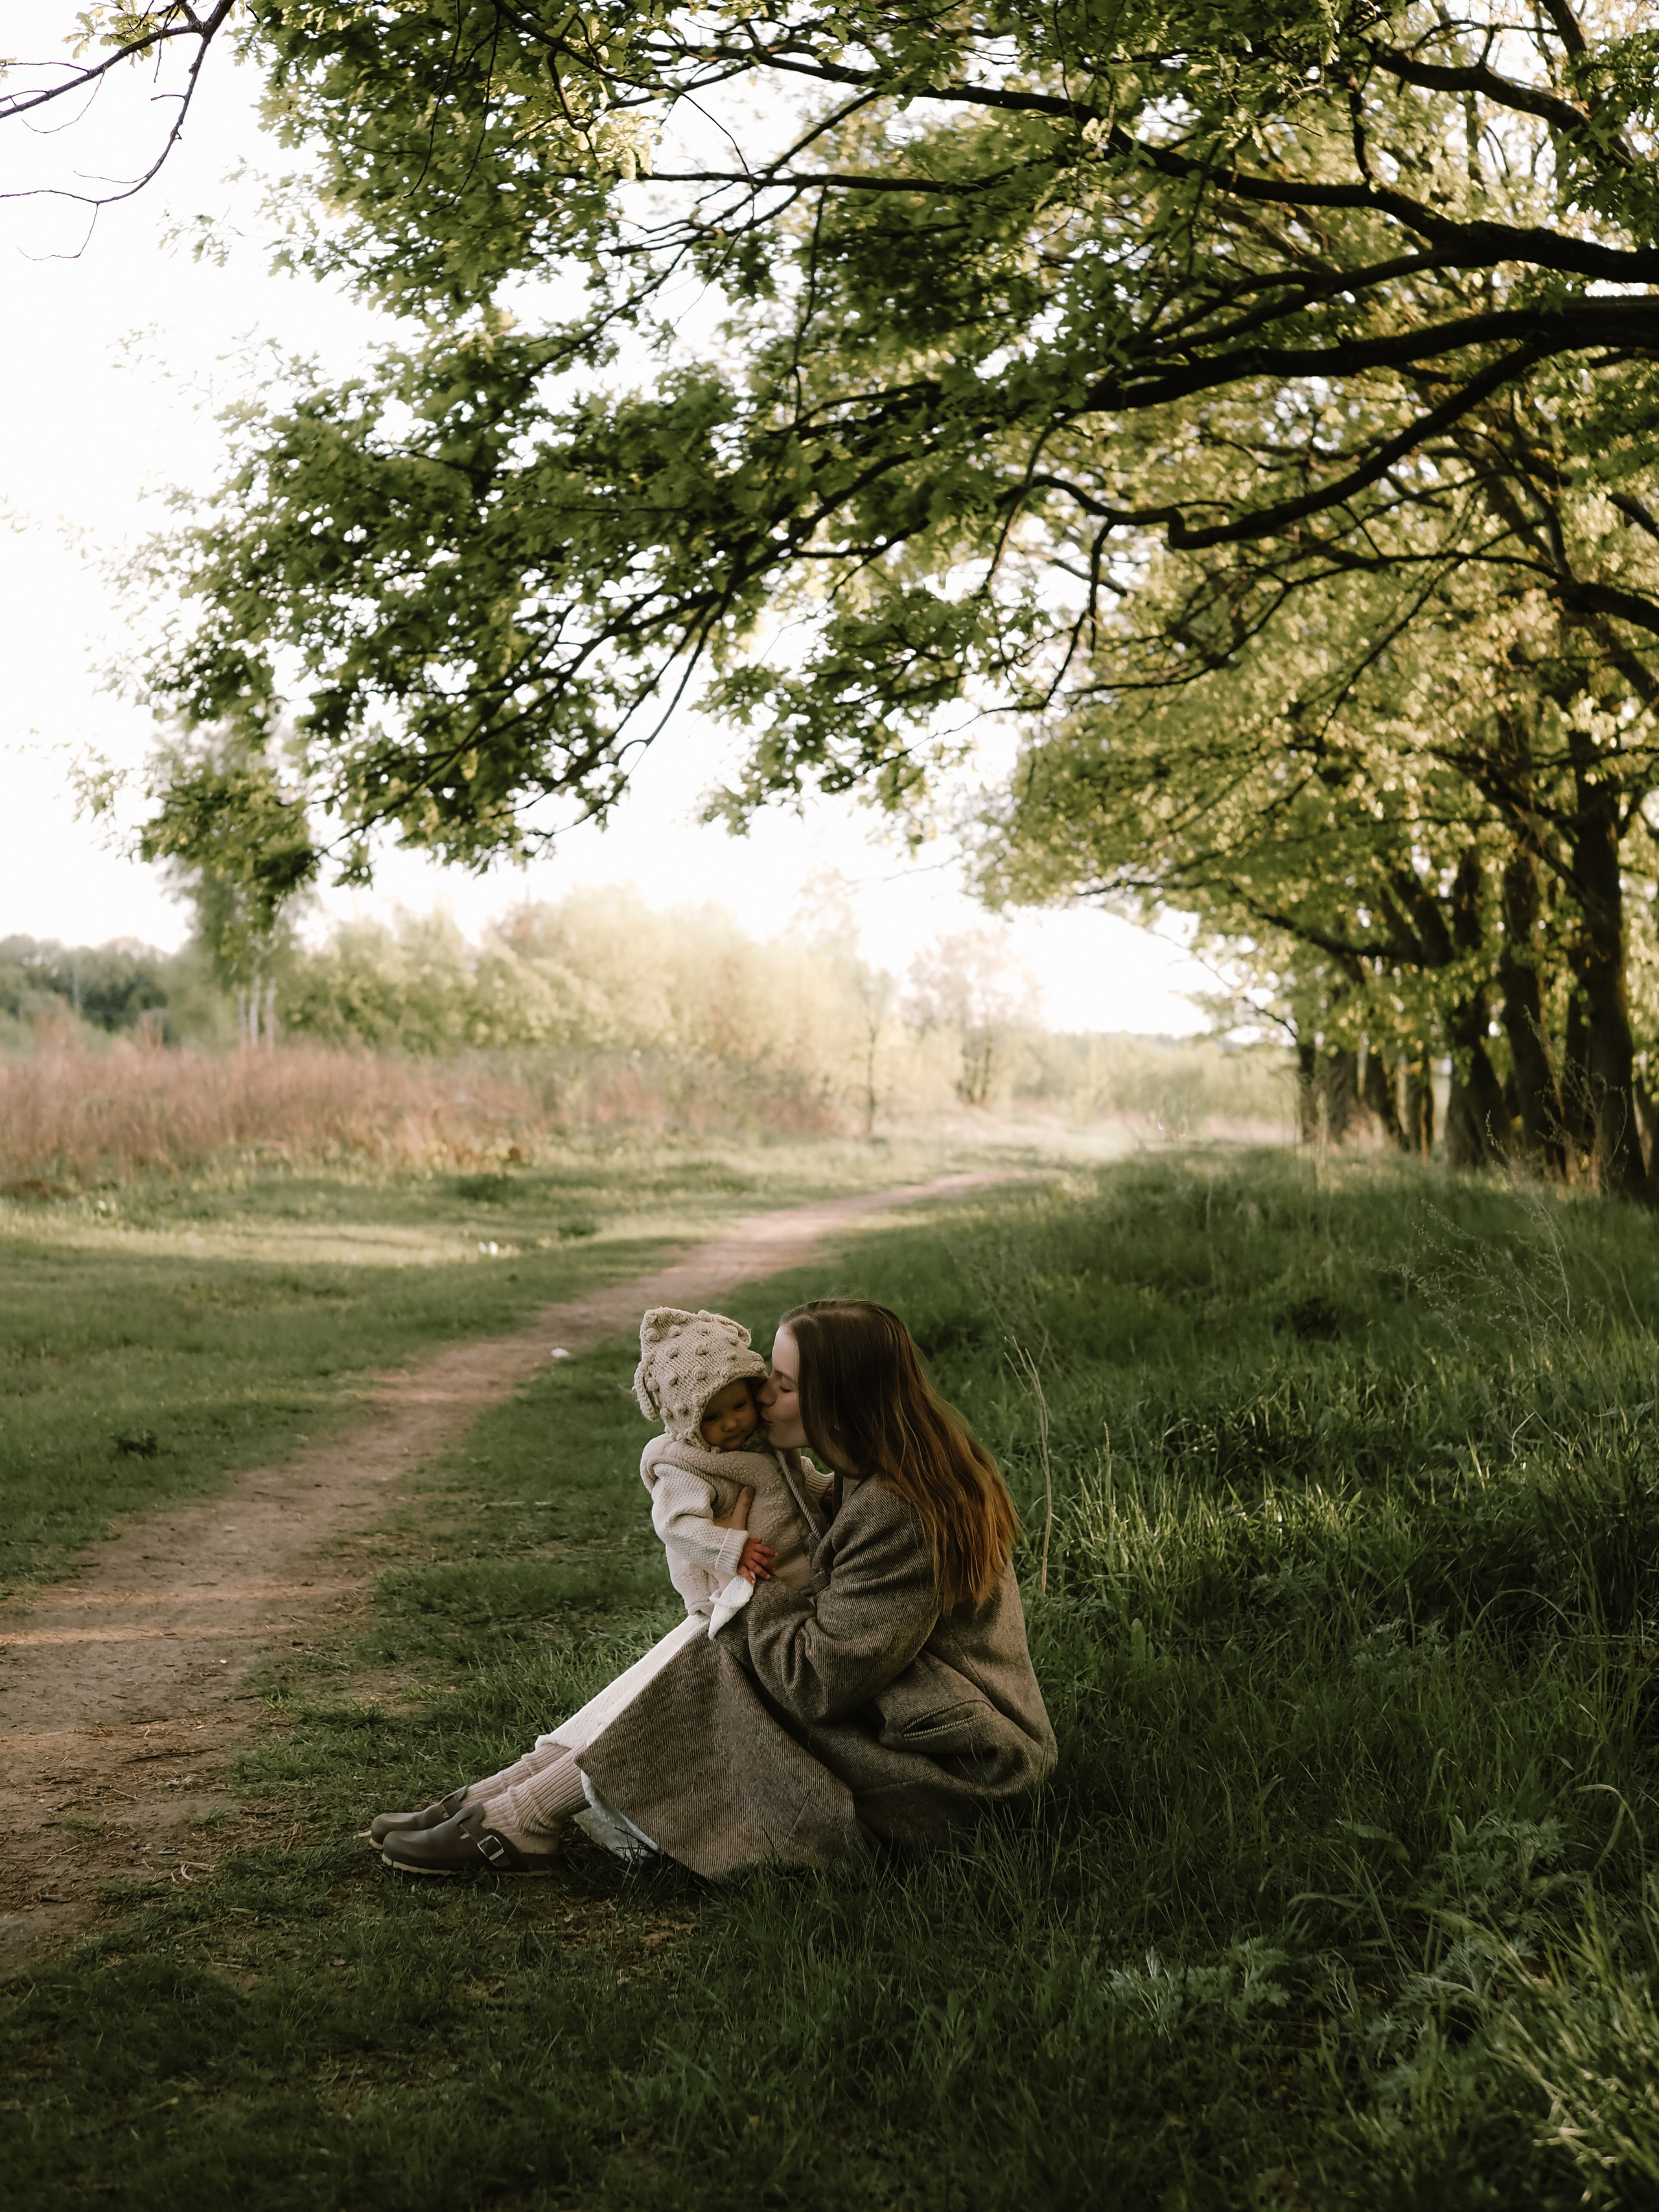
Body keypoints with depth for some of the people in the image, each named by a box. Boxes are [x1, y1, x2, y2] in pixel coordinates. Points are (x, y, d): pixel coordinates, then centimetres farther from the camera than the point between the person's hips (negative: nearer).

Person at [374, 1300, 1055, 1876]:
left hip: (945, 1770, -9)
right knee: (719, 1634, 0)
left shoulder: (894, 1514, -27)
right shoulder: (923, 1464, 5)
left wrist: (749, 1584, -10)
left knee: (715, 1659, -13)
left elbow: (819, 1682, -25)